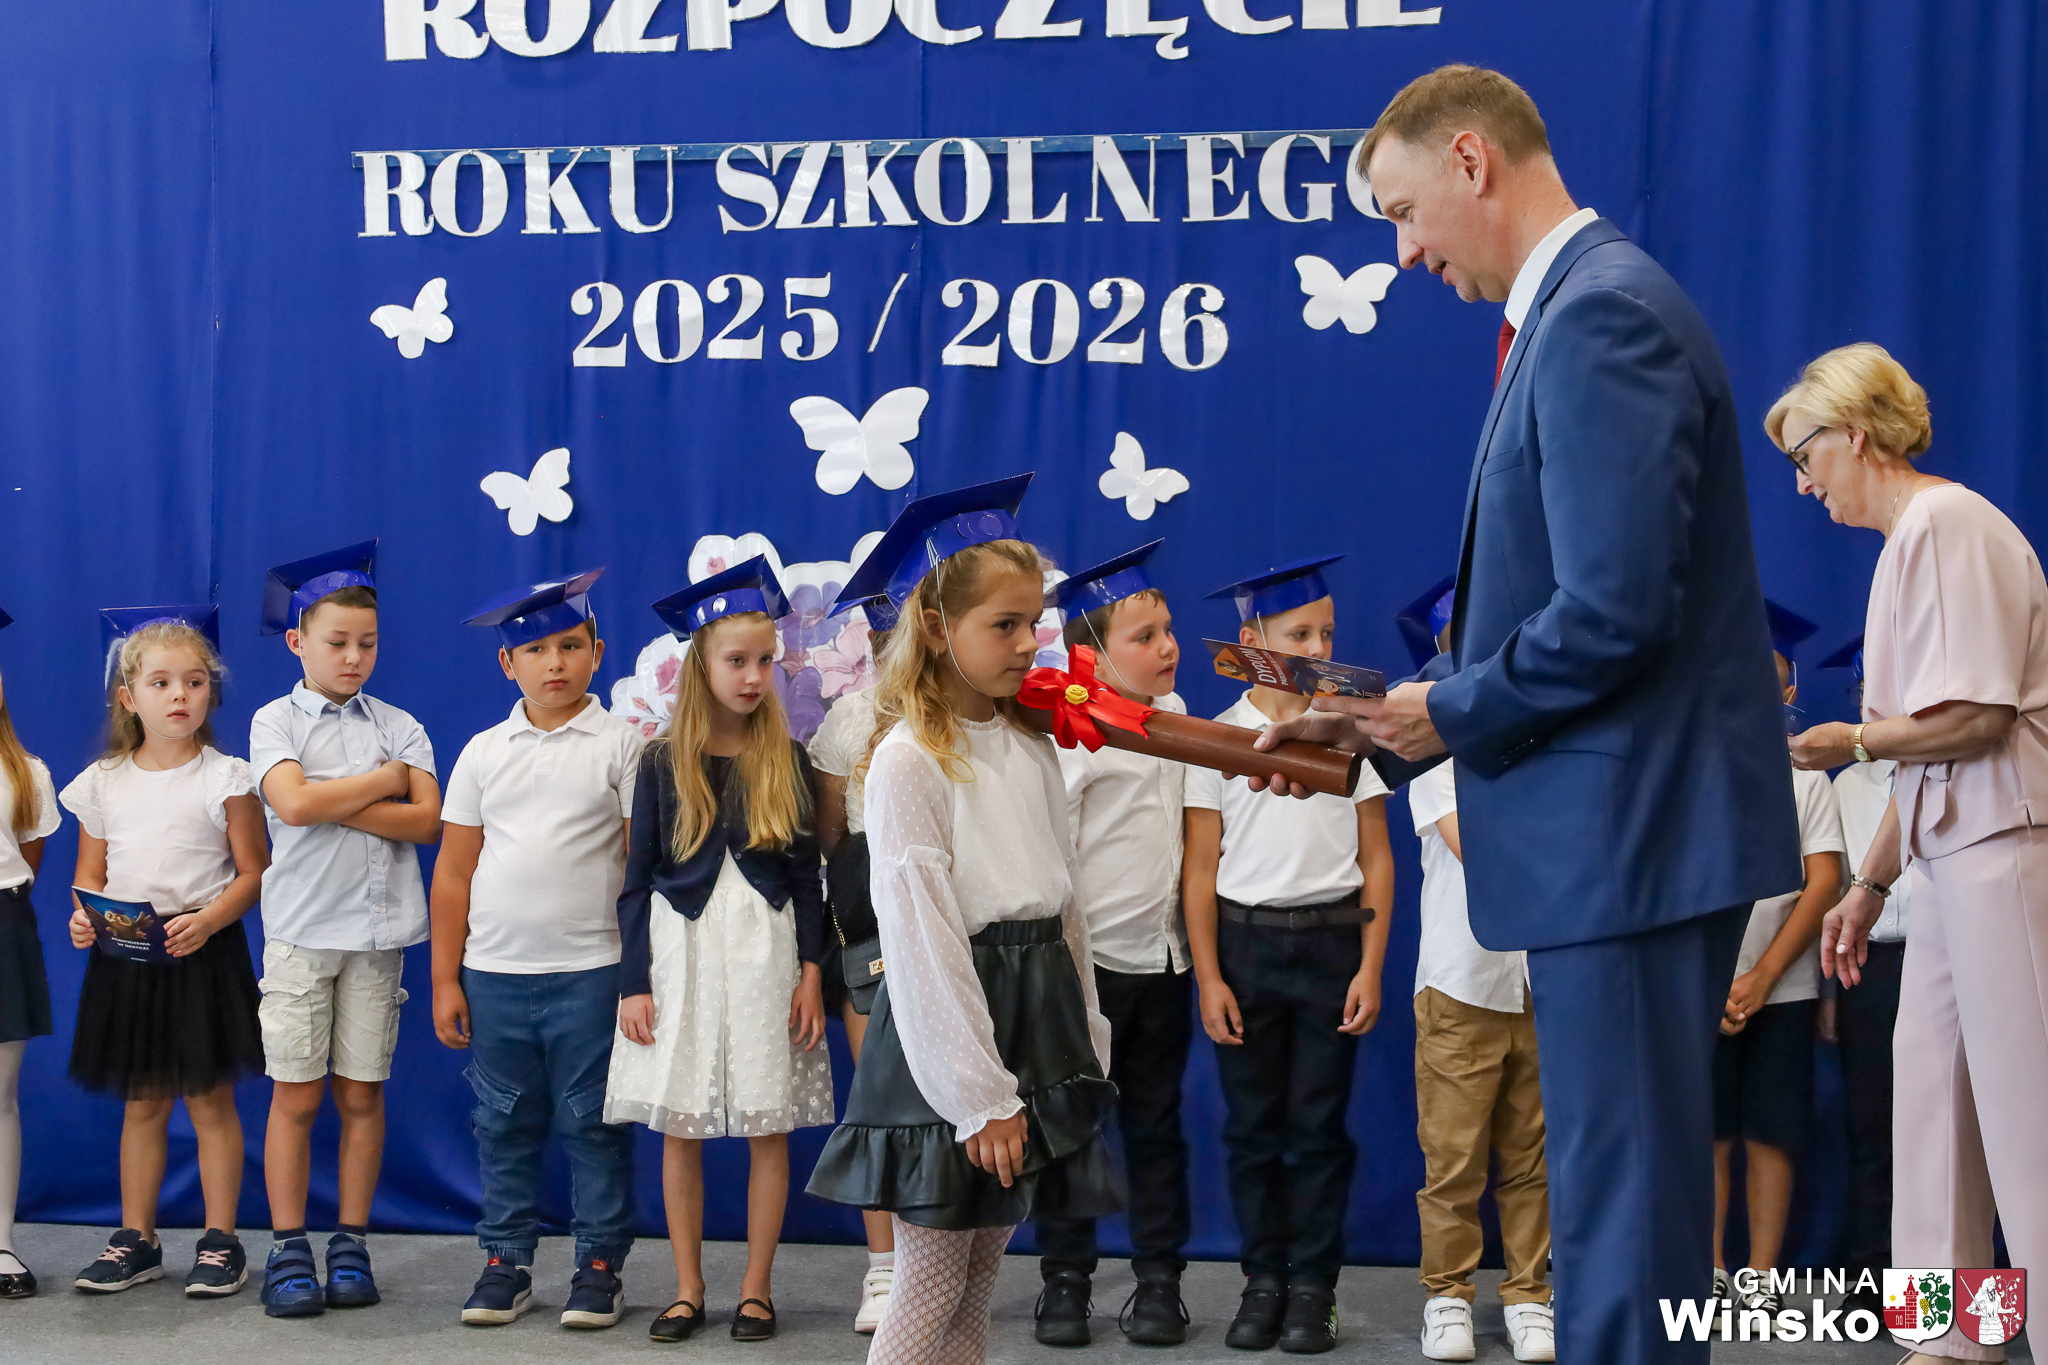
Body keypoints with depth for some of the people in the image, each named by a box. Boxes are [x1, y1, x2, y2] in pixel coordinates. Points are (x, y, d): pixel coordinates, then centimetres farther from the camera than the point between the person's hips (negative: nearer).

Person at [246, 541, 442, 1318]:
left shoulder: (398, 726, 9)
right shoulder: (276, 721, 3)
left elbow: (426, 821, -5)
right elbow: (295, 803, -15)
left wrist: (335, 805, -12)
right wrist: (385, 780, -5)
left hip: (377, 930, 2)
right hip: (302, 927, -2)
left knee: (362, 1093, 5)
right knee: (295, 1094, -1)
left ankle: (351, 1247, 13)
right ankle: (288, 1250, 7)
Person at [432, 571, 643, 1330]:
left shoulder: (619, 746, 0)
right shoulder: (485, 752, 8)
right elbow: (454, 871, 9)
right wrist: (445, 979, 6)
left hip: (590, 973, -3)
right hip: (494, 973, 3)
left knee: (592, 1124, 2)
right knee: (503, 1124, 9)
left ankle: (600, 1265, 12)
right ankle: (505, 1264, 19)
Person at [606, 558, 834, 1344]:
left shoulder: (786, 761, 3)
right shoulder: (663, 762, 2)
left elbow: (807, 875, 5)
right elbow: (637, 880, 3)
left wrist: (811, 971, -3)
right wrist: (633, 983, -3)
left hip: (766, 953, 0)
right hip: (681, 953, 0)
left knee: (769, 1127, 1)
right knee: (680, 1129, 3)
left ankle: (757, 1288, 11)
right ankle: (688, 1290, 14)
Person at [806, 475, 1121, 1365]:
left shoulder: (1034, 749, 11)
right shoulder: (909, 761, -12)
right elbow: (922, 941, -15)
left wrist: (1087, 1044, 10)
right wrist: (977, 1096, -16)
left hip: (1041, 1019, 7)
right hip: (945, 1030, -7)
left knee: (976, 1290, 11)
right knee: (929, 1292, -1)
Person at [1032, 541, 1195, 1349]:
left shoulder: (1174, 715, 7)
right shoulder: (1074, 735, -13)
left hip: (1162, 955, 6)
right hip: (1092, 957, -5)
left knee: (1155, 1124, 11)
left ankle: (1158, 1279, 18)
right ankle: (1064, 1280, 14)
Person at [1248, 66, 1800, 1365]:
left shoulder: (1603, 311, -17)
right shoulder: (1578, 307, 15)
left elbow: (1617, 609, -24)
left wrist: (1449, 714, -10)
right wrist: (1388, 720, 11)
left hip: (1630, 827, -10)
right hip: (1618, 824, 10)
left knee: (1623, 1209, -2)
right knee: (1627, 1199, 18)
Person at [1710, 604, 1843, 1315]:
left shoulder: (1805, 774, 9)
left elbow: (1824, 882, 2)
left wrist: (1762, 977, -7)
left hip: (1782, 987, 0)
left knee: (1771, 1133, -1)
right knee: (1708, 1131, -1)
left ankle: (1760, 1278, 3)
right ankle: (1710, 1275, 5)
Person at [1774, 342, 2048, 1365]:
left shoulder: (1946, 523, -12)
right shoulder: (1908, 539, 18)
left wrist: (1853, 742, -6)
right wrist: (1870, 883, 21)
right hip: (1950, 850, 10)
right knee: (1931, 1091, 10)